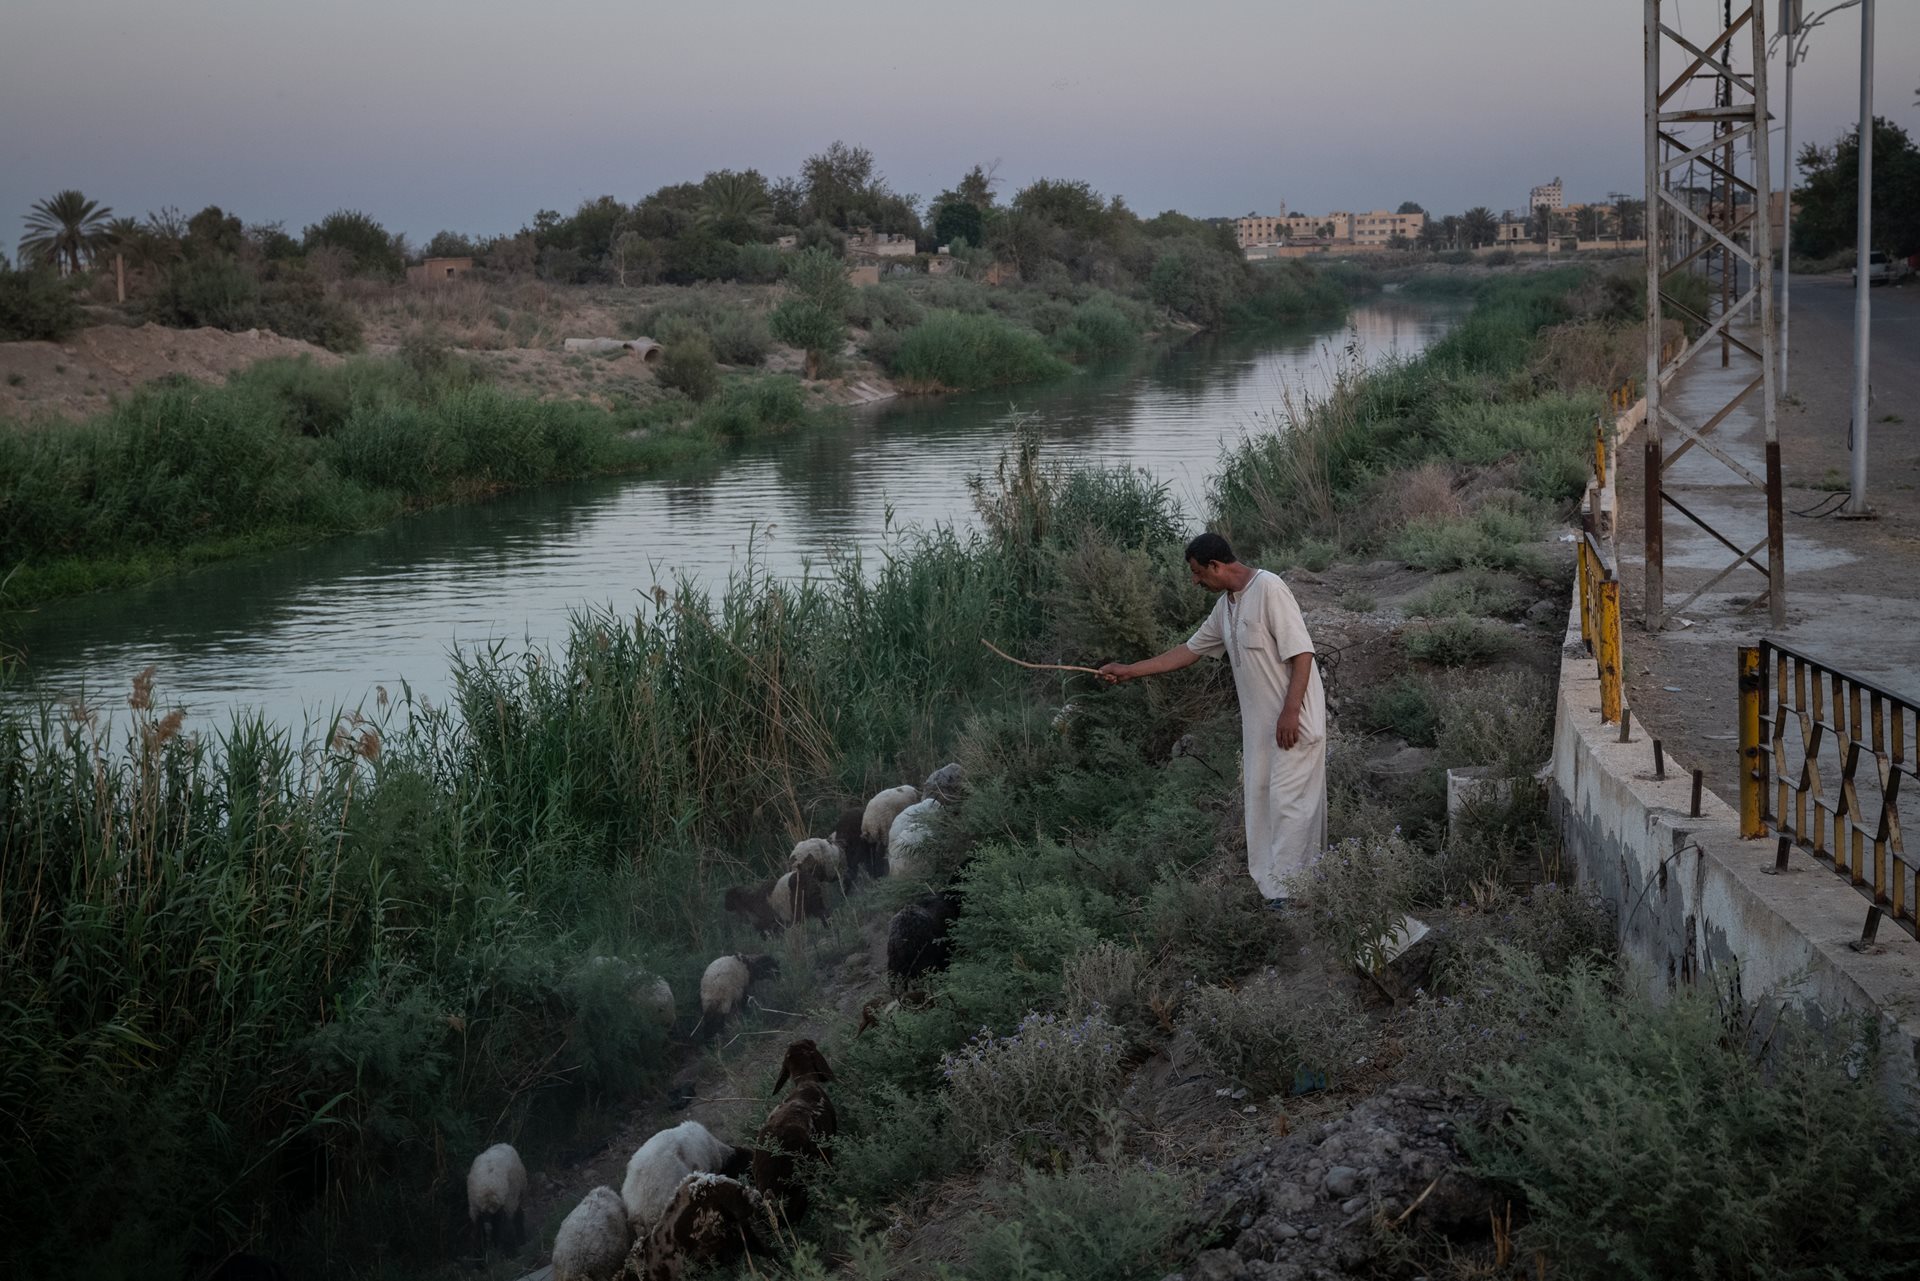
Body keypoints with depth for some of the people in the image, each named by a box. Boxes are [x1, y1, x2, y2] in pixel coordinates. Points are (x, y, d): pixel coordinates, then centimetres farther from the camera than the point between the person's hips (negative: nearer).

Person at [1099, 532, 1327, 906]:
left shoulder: (1268, 589, -15)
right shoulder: (1226, 606, 14)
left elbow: (1301, 653, -19)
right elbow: (1190, 651, 24)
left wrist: (1290, 712, -23)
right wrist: (1130, 671, 23)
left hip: (1294, 721, -9)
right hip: (1260, 722, 9)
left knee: (1289, 799, -8)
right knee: (1260, 800, 8)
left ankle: (1288, 891, -6)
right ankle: (1266, 883, 13)